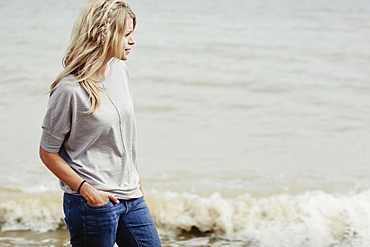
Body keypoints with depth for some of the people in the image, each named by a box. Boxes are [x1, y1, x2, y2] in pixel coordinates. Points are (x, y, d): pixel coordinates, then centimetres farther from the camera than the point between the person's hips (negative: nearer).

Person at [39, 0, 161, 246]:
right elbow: (48, 152, -10)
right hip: (92, 204, -7)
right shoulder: (69, 90, -16)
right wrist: (85, 189, -16)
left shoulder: (120, 70, 5)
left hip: (131, 197, 7)